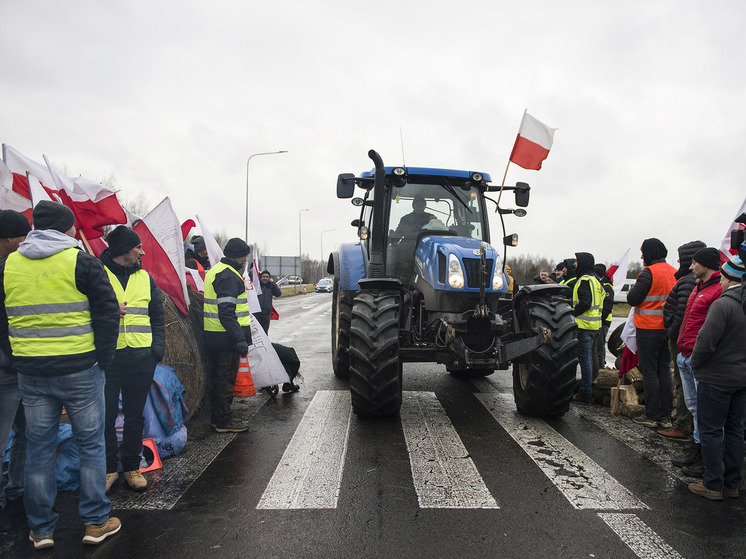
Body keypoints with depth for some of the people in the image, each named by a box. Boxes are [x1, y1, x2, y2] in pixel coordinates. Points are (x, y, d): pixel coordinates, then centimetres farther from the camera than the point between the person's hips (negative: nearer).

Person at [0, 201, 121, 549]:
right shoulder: (81, 262, -8)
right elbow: (107, 311, -11)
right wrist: (103, 359, -2)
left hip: (30, 373, 4)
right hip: (80, 370, -4)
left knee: (39, 448, 14)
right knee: (91, 444, 9)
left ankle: (40, 529, 24)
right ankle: (96, 523, 18)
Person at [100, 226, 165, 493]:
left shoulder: (145, 278, 13)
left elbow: (157, 318, 14)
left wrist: (157, 350, 3)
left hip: (141, 358, 3)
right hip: (106, 357, -3)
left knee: (135, 415, 10)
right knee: (106, 415, 5)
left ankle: (131, 467, 22)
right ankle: (109, 468, 21)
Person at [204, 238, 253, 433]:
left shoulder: (215, 271, 17)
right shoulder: (229, 276, -17)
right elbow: (226, 312, -24)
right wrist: (240, 338, -24)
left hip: (212, 336, 10)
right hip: (226, 337, -10)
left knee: (217, 377, 17)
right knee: (226, 378, -1)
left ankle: (217, 417, 27)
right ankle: (224, 422, 8)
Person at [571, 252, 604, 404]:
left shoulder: (584, 280, -13)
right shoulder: (594, 279, 18)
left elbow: (585, 303, -23)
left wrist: (572, 314, -14)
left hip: (584, 325, -10)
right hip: (593, 325, 10)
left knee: (584, 359, -5)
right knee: (587, 358, 16)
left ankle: (585, 393, -1)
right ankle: (587, 391, 23)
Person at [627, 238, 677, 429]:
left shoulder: (649, 273, -14)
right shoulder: (675, 273, 8)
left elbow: (633, 299, -14)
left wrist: (633, 289, 2)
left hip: (649, 329, -7)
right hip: (668, 328, 7)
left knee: (649, 372, 1)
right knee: (665, 371, 11)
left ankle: (651, 415, 6)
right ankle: (666, 416, 16)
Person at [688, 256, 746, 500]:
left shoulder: (723, 304, -21)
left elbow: (706, 342, -23)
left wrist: (695, 364, -6)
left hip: (716, 378, -7)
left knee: (711, 430, 4)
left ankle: (713, 485, 12)